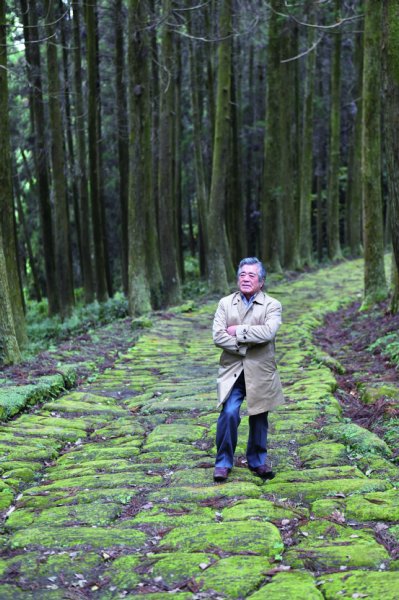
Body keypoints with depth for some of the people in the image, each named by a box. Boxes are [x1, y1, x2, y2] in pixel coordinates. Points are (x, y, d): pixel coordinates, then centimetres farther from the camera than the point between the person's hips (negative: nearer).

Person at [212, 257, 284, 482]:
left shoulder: (272, 306, -1)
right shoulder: (226, 303, 6)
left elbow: (268, 332, -20)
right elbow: (218, 336, -7)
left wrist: (238, 331, -16)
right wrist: (246, 346, -15)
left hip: (260, 372, 0)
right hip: (232, 370, 0)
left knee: (259, 418, 11)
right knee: (229, 413, -15)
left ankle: (258, 461, 31)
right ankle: (223, 462, 0)